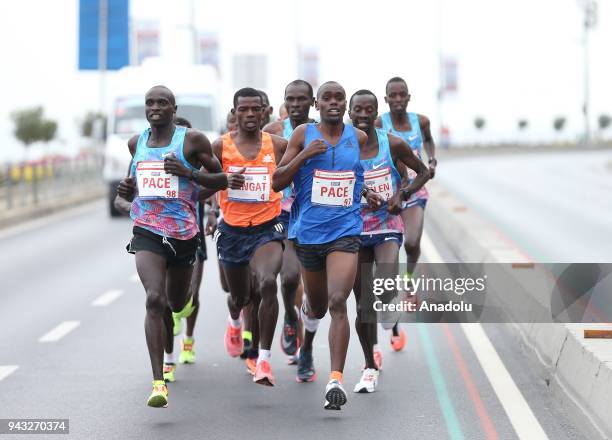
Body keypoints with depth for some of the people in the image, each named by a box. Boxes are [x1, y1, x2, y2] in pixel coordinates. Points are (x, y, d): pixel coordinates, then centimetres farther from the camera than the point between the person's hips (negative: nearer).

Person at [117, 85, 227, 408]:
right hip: (147, 232, 0)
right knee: (154, 300, -21)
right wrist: (127, 190, 3)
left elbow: (222, 179, -1)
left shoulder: (192, 140, -2)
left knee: (177, 303, 17)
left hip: (184, 232, 0)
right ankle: (158, 383, -24)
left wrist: (188, 172, -16)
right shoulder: (136, 143, 10)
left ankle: (182, 301, 60)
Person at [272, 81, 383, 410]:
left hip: (345, 231, -1)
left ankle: (336, 379, -21)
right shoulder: (303, 135, 0)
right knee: (318, 306, 17)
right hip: (308, 231, 1)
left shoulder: (359, 138, 5)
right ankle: (310, 306, 57)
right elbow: (277, 183, -3)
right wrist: (304, 154, -15)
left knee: (337, 302, -19)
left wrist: (366, 193, 5)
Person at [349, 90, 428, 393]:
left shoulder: (392, 144, -5)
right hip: (355, 231, 1)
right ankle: (370, 368, 23)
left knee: (385, 293, -24)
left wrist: (402, 194, -8)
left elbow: (423, 172, 8)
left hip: (387, 228, -1)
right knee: (363, 306, 5)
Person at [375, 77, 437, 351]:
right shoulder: (378, 125, -10)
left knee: (412, 242, -23)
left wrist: (432, 160, 6)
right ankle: (395, 329, 11)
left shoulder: (420, 121, 0)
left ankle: (410, 276, 16)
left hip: (415, 193, 2)